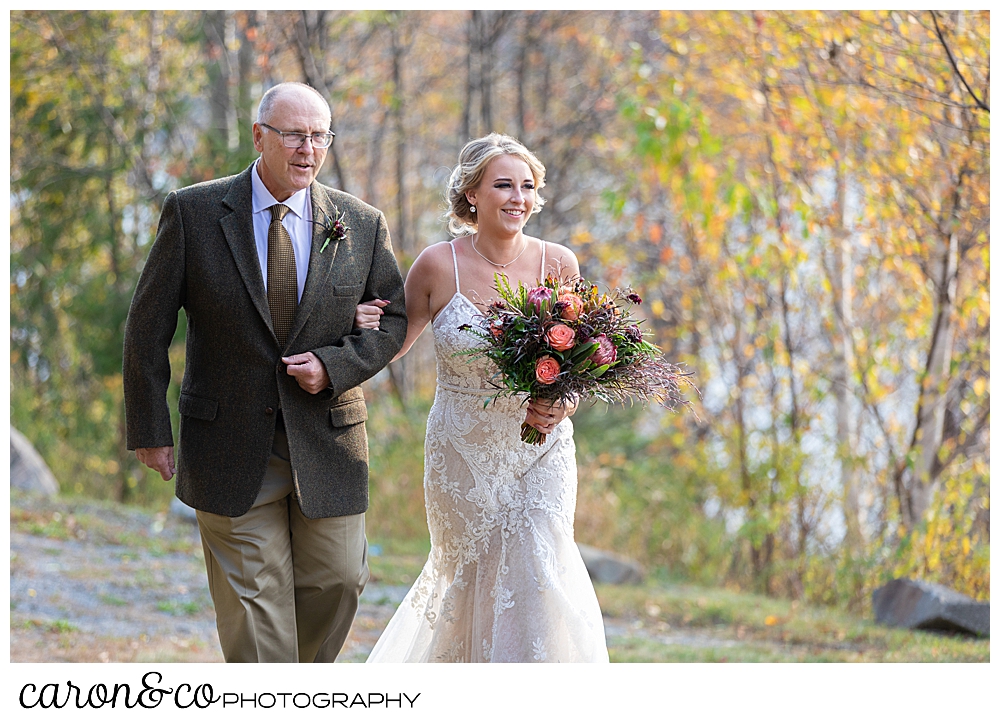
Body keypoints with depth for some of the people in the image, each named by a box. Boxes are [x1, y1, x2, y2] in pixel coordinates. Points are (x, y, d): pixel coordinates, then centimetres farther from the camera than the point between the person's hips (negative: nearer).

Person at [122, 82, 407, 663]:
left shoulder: (363, 225, 2)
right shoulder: (193, 212, -4)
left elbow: (392, 319, 10)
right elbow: (148, 326, -1)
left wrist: (334, 367, -10)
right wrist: (150, 428, -4)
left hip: (328, 440, 2)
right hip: (231, 449, -2)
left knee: (337, 581, 9)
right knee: (254, 599, 0)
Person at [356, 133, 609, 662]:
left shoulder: (558, 264, -6)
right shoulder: (439, 265, -10)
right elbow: (393, 343, 4)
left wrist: (561, 405, -15)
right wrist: (364, 325, -17)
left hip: (541, 447, 1)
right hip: (463, 451, 0)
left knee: (537, 577, -11)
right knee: (471, 576, 11)